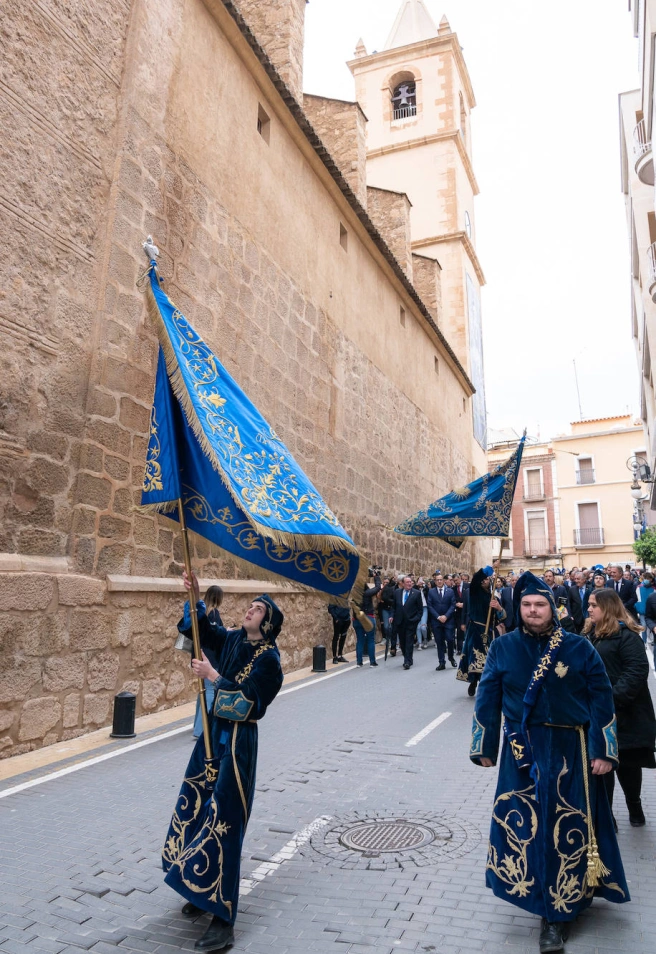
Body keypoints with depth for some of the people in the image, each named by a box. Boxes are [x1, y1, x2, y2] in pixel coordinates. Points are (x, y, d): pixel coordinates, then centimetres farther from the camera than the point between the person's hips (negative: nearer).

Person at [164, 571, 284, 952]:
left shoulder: (268, 657, -16)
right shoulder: (234, 640, 4)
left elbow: (247, 700, -23)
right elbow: (204, 628, 0)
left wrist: (213, 675, -22)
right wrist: (196, 598, -16)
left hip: (237, 741, -7)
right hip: (213, 733, 7)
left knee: (223, 820, -5)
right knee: (199, 808, 16)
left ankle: (223, 919, 6)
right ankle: (202, 891, 36)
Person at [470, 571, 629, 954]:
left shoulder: (579, 648, -4)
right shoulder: (502, 648, -3)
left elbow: (601, 700, -1)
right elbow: (488, 699, 3)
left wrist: (603, 750, -6)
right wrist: (484, 747, 6)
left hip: (569, 754, -1)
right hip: (521, 754, 1)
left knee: (569, 831, 5)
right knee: (522, 826, 7)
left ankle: (559, 911, 22)